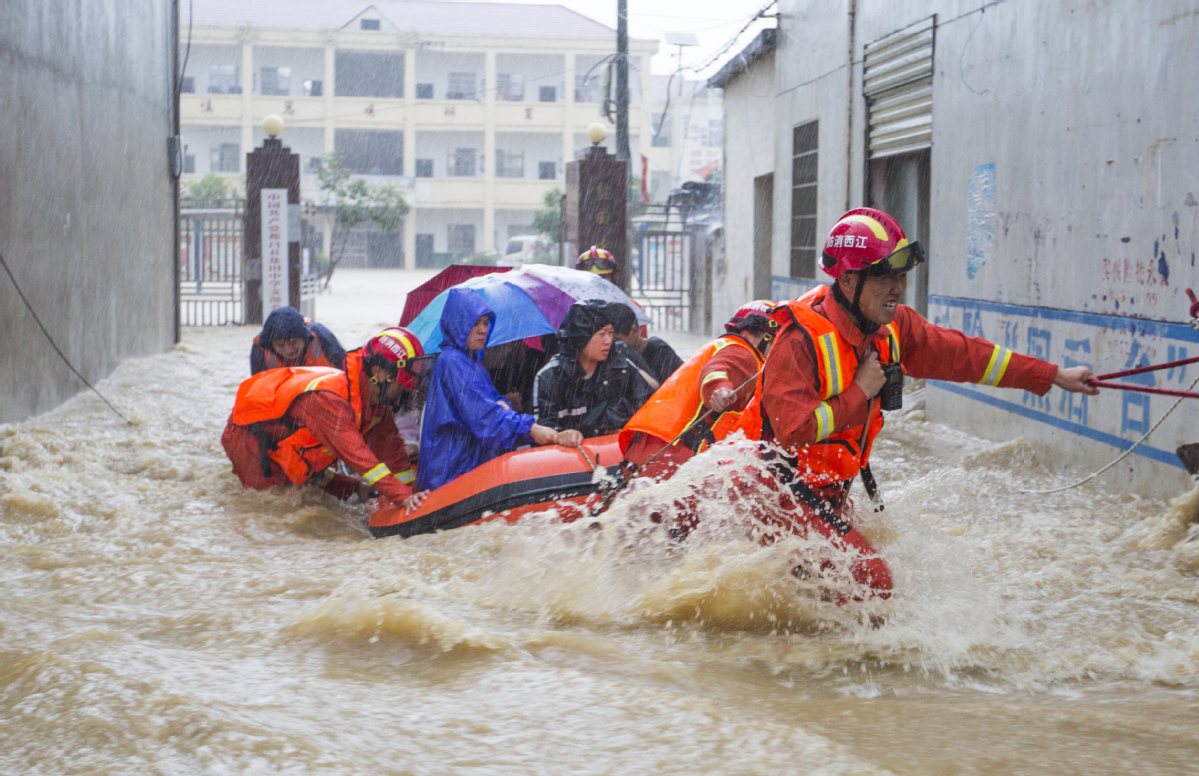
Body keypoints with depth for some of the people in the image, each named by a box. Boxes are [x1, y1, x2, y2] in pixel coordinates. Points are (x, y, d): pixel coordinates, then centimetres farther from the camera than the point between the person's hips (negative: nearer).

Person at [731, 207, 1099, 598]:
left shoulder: (894, 328, -2)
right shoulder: (802, 339, -26)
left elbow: (962, 354, 7)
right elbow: (793, 431, -32)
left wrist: (1054, 376, 9)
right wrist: (860, 393, -22)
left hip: (829, 492, 8)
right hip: (778, 484, -8)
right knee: (871, 580, -16)